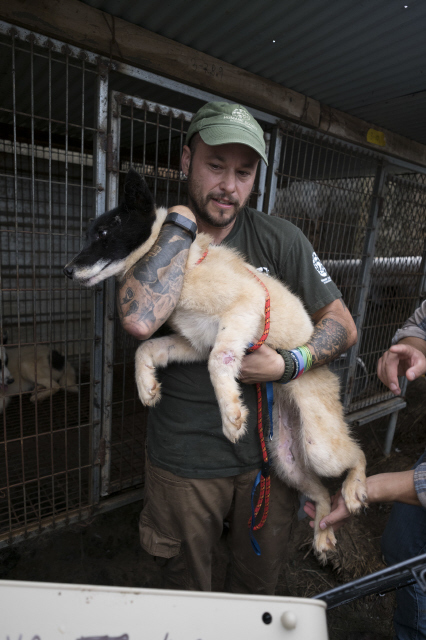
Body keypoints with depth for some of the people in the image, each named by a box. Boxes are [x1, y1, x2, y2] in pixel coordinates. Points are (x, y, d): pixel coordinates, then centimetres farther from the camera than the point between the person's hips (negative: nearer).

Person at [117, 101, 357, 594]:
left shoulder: (279, 240, -7)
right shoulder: (158, 237, -8)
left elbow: (343, 326, -3)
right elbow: (139, 319, -30)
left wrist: (286, 365, -20)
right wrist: (183, 221, -22)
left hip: (268, 450, 2)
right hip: (184, 457, 0)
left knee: (259, 584, 27)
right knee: (184, 593, 24)